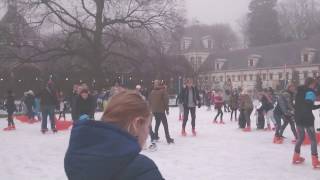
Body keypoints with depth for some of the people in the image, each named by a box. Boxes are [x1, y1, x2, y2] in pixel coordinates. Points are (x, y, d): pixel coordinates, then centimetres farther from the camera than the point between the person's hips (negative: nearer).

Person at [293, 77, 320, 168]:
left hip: (298, 118, 8)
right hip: (307, 118, -8)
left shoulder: (300, 91, 14)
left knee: (300, 137, 19)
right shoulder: (310, 92, -11)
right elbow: (309, 106, -21)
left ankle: (296, 157, 24)